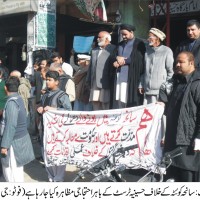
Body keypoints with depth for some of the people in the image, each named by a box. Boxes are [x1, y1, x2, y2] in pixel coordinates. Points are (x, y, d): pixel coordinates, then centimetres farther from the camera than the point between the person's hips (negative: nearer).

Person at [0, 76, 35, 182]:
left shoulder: (11, 102, -20)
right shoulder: (18, 98, 7)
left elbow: (11, 125, -24)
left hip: (14, 141, -9)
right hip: (20, 138, 9)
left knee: (11, 171, -3)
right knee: (17, 170, 19)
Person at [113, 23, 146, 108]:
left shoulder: (139, 44, 2)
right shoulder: (120, 45, 22)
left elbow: (138, 59, -9)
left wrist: (124, 61, -5)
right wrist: (117, 59, -4)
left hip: (132, 78, -6)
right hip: (119, 77, 6)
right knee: (119, 102, 0)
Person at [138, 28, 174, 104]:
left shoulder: (166, 51, -4)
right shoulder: (147, 50, 12)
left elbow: (171, 71, -3)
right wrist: (141, 85, 12)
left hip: (161, 90, -5)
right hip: (147, 90, 5)